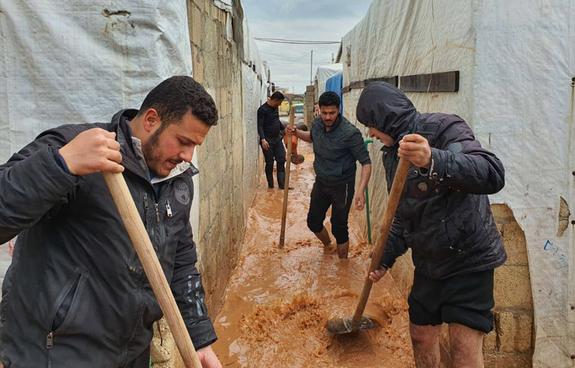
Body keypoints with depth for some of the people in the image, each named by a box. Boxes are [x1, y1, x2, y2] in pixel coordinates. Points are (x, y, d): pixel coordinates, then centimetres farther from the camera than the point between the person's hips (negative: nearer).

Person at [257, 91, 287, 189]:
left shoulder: (275, 108, 10)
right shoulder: (262, 109, -13)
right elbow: (260, 126, -18)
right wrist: (263, 139, -28)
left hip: (277, 139, 7)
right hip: (267, 141, -7)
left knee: (281, 161, 3)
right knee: (269, 163, 2)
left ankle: (282, 185, 6)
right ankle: (270, 185, 14)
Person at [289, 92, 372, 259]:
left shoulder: (350, 133, -25)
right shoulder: (317, 124, -6)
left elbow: (366, 162, -22)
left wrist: (360, 190, -34)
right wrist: (297, 132, 0)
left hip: (342, 186, -6)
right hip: (321, 182, 6)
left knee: (339, 227, 3)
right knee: (313, 222, 16)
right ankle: (328, 245, 46)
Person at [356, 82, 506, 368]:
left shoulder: (443, 128, -16)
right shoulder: (392, 154, 8)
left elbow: (492, 174, -34)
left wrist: (434, 161, -49)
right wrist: (385, 258, 8)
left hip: (469, 258, -7)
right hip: (428, 262, 7)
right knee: (421, 336, 15)